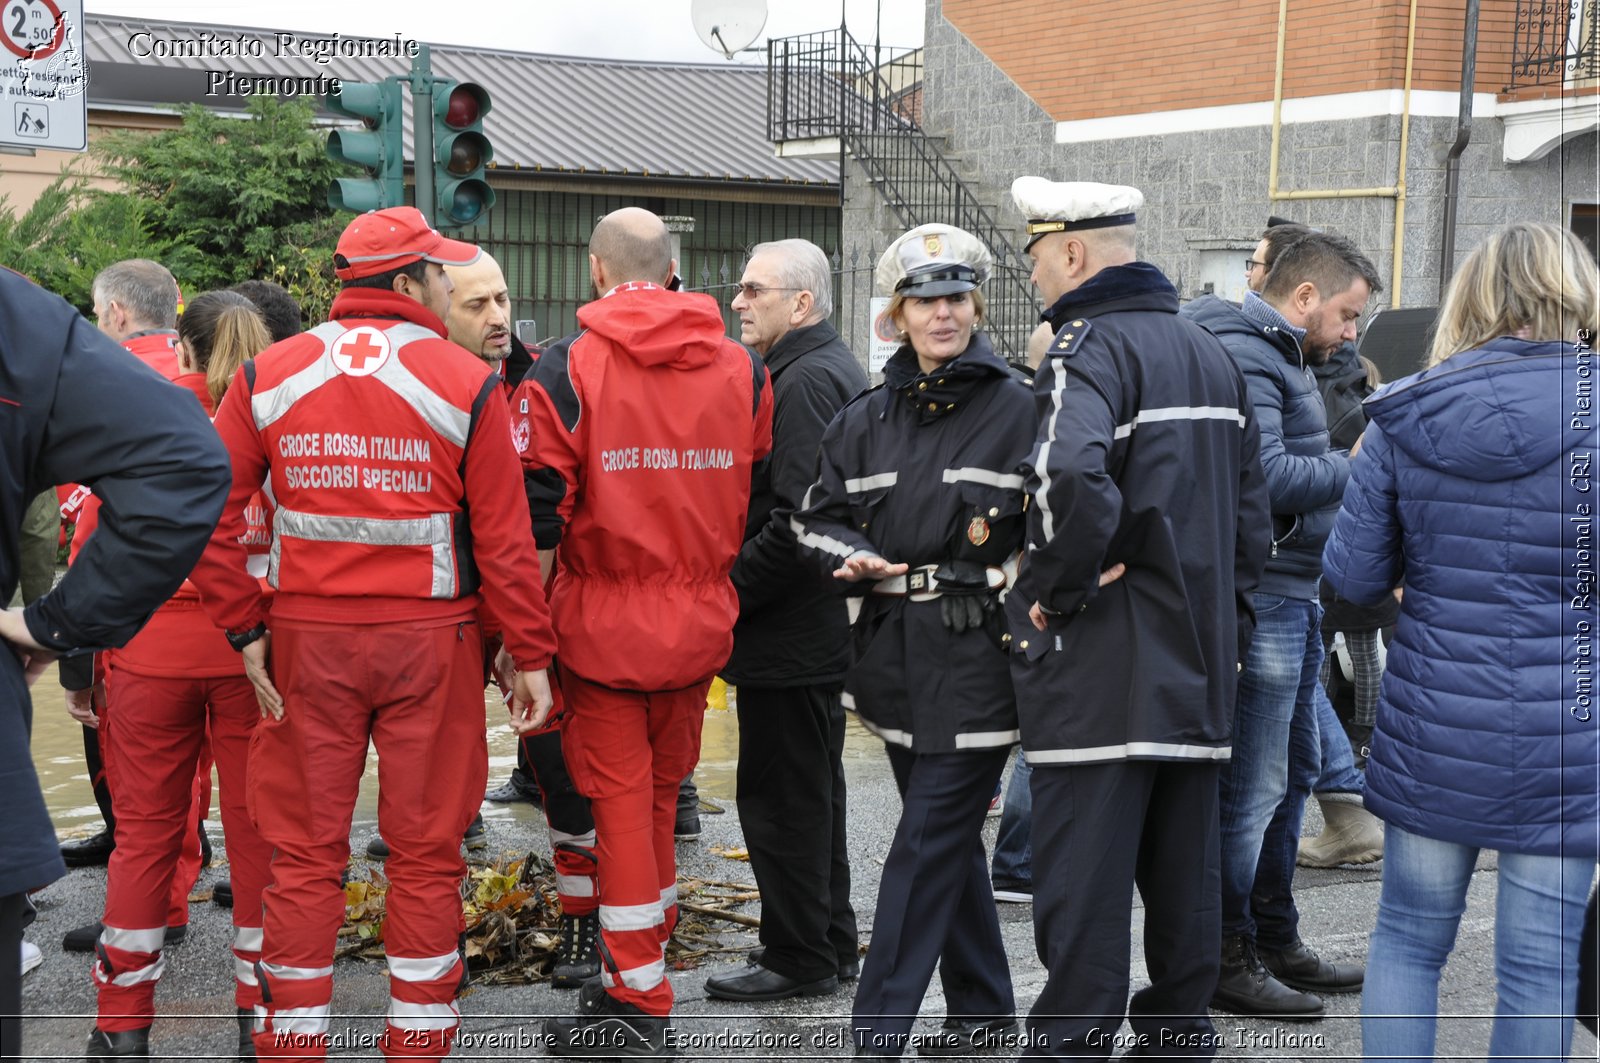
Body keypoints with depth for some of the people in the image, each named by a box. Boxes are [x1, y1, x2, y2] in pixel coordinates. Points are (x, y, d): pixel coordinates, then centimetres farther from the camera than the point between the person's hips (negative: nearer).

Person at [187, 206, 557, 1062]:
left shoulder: (267, 377, 1)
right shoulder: (468, 384, -6)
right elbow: (504, 539, -6)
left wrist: (244, 628, 1)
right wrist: (531, 656, 0)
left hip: (307, 639, 2)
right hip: (429, 639, -2)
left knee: (303, 852, 10)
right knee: (425, 849, 9)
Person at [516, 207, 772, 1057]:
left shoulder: (567, 369, -11)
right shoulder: (743, 371, 2)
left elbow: (536, 507, -12)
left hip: (605, 618, -4)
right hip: (700, 623, 4)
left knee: (621, 803, 4)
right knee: (661, 796, 17)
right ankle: (635, 971, 30)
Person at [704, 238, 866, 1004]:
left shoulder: (805, 381, -18)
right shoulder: (834, 368, 15)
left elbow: (798, 521, -26)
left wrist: (728, 591, -17)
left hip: (787, 631, -11)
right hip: (822, 624, 11)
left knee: (781, 797, -1)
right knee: (813, 790, 18)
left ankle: (799, 957, 8)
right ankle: (831, 944, 29)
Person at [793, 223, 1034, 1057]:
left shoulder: (1018, 408, -3)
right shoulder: (867, 418, 11)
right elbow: (819, 517, 13)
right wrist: (853, 560, -6)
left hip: (977, 653, -6)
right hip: (896, 649, 6)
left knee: (927, 842, -6)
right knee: (951, 835, 15)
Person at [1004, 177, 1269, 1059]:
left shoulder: (1091, 347, -12)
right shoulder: (1209, 351, 15)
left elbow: (1073, 480, -32)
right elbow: (1250, 508, 18)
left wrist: (1057, 593, -18)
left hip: (1101, 672, -8)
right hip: (1197, 670, 8)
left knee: (1081, 885, -3)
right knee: (1183, 875, 16)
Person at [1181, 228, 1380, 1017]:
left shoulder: (1283, 357, 19)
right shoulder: (1245, 354, -15)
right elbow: (1265, 475, -25)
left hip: (1292, 595, 11)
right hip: (1260, 599, -11)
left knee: (1290, 773, 18)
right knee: (1252, 786, -3)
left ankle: (1277, 943, 30)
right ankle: (1228, 960, 8)